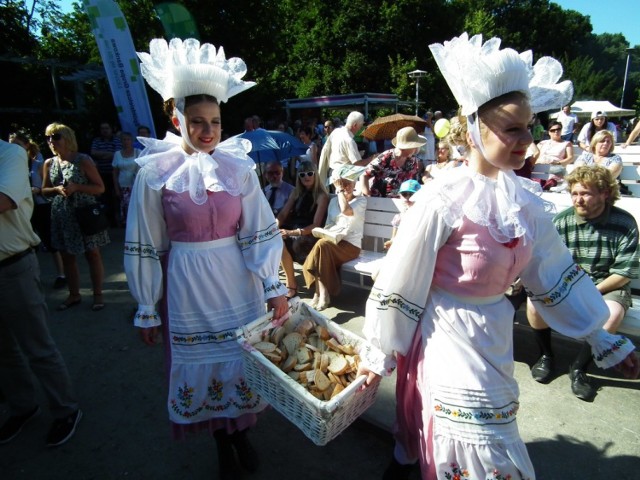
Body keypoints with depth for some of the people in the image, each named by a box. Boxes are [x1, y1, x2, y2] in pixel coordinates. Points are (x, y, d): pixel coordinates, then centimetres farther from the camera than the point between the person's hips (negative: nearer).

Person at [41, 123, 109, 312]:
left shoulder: (83, 160, -8)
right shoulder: (49, 163, 5)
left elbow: (100, 188, -8)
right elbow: (44, 190, 13)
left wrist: (76, 187, -21)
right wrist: (57, 189, -8)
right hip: (62, 215, 5)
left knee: (92, 254, 2)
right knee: (67, 256, 11)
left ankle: (98, 294, 13)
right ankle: (74, 295, 25)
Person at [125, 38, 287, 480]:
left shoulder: (239, 167, -4)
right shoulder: (155, 173, -7)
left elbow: (259, 231, -4)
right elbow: (145, 247, -2)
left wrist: (274, 286, -12)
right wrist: (147, 308, 2)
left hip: (238, 280, 1)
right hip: (186, 286, -1)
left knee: (243, 356, 13)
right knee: (203, 361, 12)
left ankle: (242, 432, 41)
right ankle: (222, 443, 37)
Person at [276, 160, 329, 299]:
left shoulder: (321, 195, -7)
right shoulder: (296, 192, 13)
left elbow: (315, 225, -14)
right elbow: (282, 214, 9)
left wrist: (292, 233, -24)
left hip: (311, 236, -5)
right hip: (293, 231, 6)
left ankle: (291, 285, -15)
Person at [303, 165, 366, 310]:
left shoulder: (361, 200, 0)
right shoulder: (333, 201, 17)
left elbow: (346, 211, -22)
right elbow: (328, 224, 15)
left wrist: (341, 190, -11)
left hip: (350, 245, -5)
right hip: (332, 241, 5)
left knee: (322, 245, -32)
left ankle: (322, 293, -25)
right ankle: (320, 293, -17)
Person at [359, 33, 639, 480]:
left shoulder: (523, 197, -3)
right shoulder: (442, 201, -23)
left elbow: (555, 274, 7)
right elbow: (399, 286, -16)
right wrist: (380, 355, -7)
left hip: (493, 337, 6)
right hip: (448, 339, -6)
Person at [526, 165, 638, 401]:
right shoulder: (561, 221, -6)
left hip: (607, 286, -1)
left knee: (611, 314, -34)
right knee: (535, 303, -27)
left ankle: (579, 368, -9)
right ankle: (546, 355, 3)